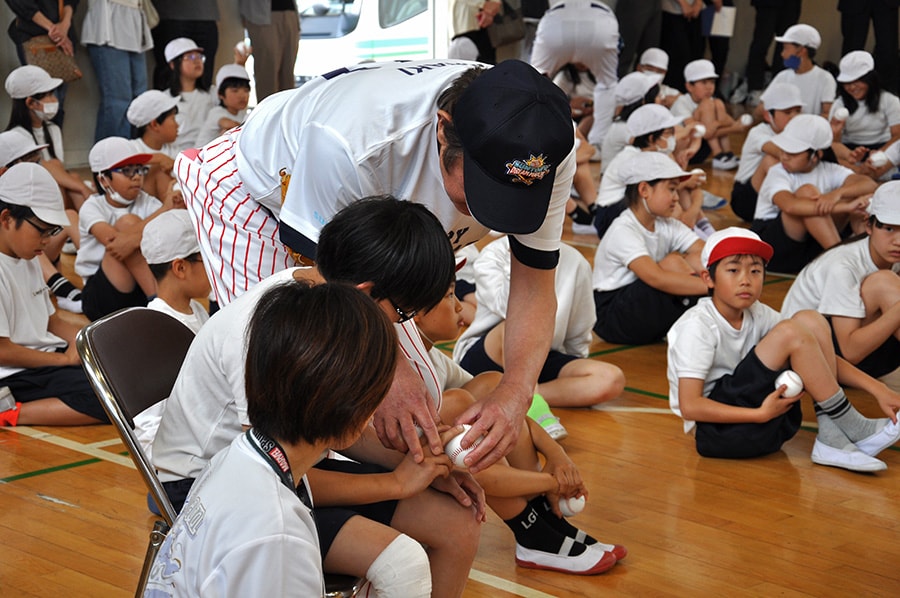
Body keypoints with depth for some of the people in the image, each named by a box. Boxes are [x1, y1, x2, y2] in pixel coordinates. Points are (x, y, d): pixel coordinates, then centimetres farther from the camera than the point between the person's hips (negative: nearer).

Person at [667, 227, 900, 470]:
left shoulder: (756, 314, 6)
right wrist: (762, 414, -27)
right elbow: (689, 406, -22)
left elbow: (819, 357, 5)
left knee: (810, 321, -5)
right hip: (718, 432, -8)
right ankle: (854, 429, -7)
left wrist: (875, 388, -8)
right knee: (790, 333, -21)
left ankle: (832, 440, -10)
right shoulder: (697, 327, -15)